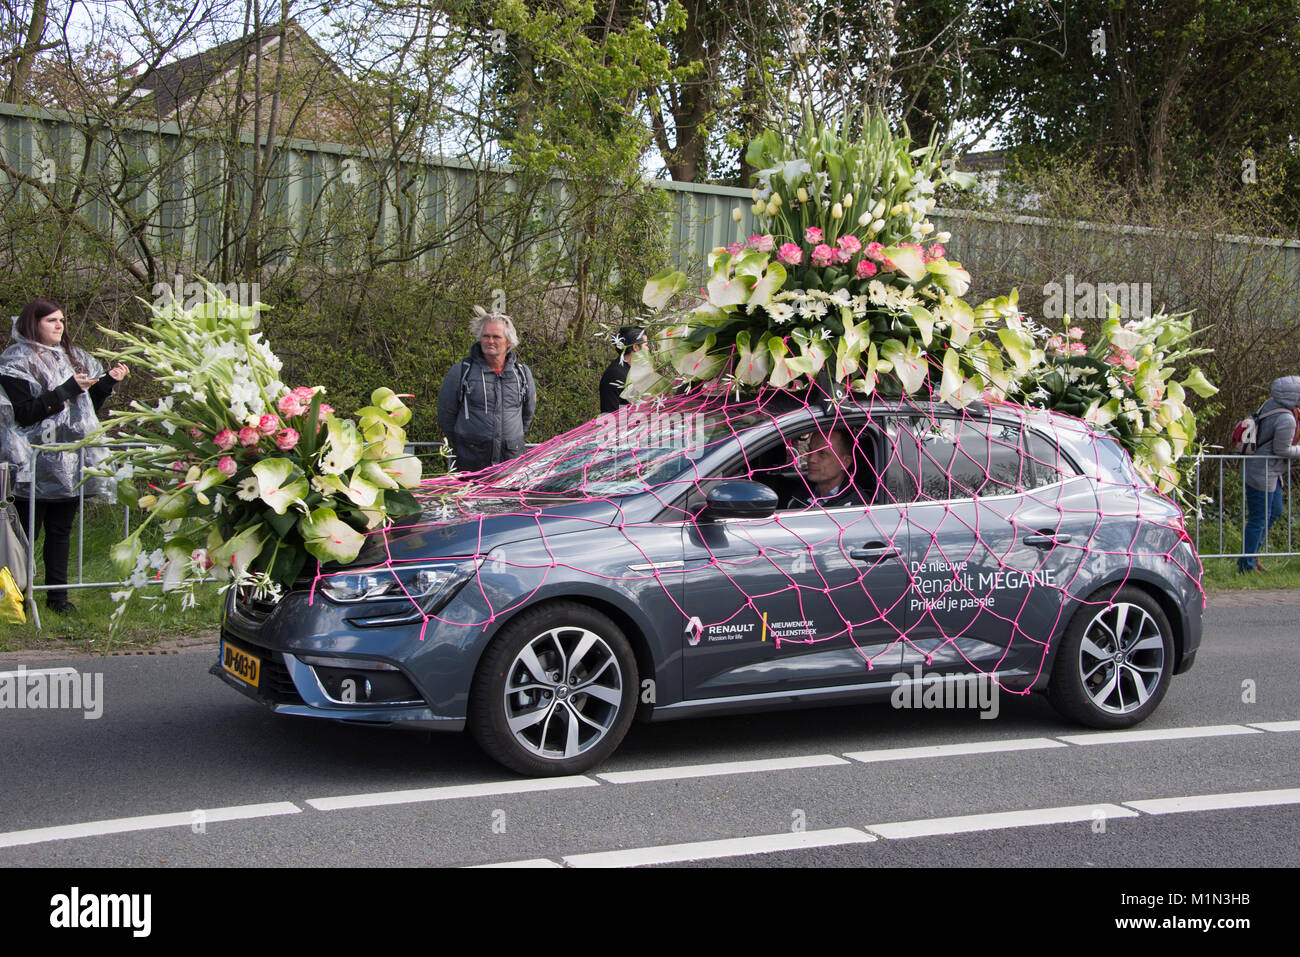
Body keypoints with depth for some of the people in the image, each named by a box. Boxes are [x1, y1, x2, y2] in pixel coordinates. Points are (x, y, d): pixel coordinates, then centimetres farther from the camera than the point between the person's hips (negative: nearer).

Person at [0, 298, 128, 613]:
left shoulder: (73, 357, 15)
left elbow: (88, 405, 20)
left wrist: (107, 382, 4)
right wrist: (65, 392, -18)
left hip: (69, 460, 6)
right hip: (35, 464, -6)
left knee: (61, 529, 9)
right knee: (26, 532, -3)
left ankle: (57, 594, 15)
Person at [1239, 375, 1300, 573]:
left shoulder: (1271, 404, 0)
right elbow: (1282, 450, -17)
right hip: (1263, 474, -10)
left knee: (1275, 511, 21)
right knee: (1259, 519, 1)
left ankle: (1250, 555, 29)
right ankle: (1247, 565, 12)